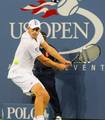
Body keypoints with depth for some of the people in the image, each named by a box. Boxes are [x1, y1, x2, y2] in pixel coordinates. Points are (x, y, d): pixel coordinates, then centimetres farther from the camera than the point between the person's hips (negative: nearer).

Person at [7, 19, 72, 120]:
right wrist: (59, 66, 2)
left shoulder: (37, 35, 3)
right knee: (40, 92, -30)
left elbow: (48, 48, 5)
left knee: (46, 97, 10)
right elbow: (44, 61, -13)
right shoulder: (30, 43, -24)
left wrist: (64, 61, -4)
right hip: (19, 72, -10)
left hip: (27, 73, 10)